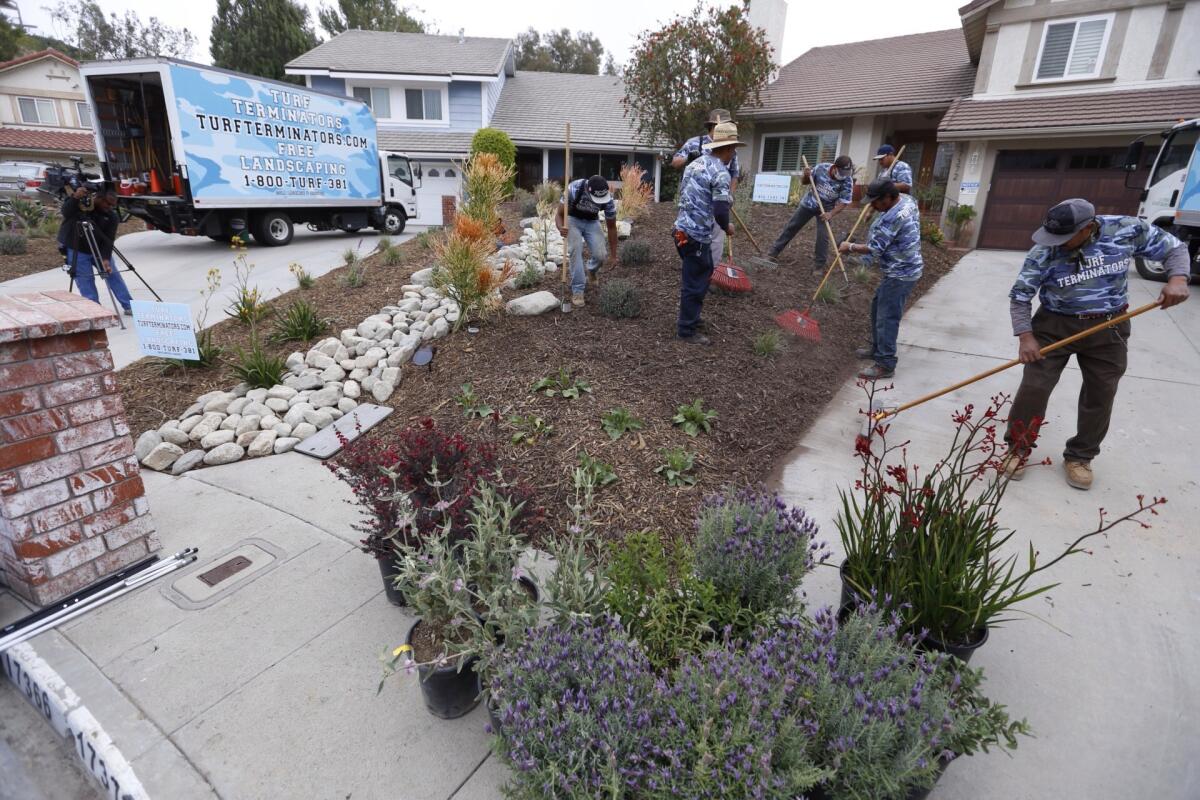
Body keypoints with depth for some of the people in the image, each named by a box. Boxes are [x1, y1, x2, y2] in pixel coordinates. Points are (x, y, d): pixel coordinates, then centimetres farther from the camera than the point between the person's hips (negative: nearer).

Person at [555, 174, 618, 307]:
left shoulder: (608, 200, -28)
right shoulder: (574, 189, -35)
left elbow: (611, 227, -13)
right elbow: (560, 213, -25)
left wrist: (613, 255, -10)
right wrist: (561, 227, -49)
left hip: (592, 222, 2)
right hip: (573, 220, -2)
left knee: (600, 255, -14)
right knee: (575, 251, -23)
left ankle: (592, 272, 23)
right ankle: (577, 291, -13)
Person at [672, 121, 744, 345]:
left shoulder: (695, 163, 12)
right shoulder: (720, 172, -16)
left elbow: (682, 192, 21)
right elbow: (720, 211, -21)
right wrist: (727, 227, -2)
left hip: (684, 228, 9)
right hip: (697, 235, -9)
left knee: (702, 273, 24)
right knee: (695, 283, 1)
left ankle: (690, 316, 35)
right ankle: (686, 330, 11)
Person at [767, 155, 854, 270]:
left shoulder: (848, 180, -22)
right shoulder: (820, 168, -19)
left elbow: (844, 202, -19)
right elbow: (805, 183, -1)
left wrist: (831, 214, -34)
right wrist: (806, 176, -24)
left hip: (826, 209, -2)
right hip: (809, 203, 2)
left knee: (823, 236, -12)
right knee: (791, 227, 8)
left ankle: (819, 265, 3)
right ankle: (774, 251, 20)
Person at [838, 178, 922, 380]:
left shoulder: (892, 218, -27)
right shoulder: (907, 199, 5)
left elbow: (874, 249, -21)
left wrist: (850, 247, -6)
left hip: (900, 274, -11)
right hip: (901, 269, 11)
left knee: (887, 317, -8)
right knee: (878, 306, 21)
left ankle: (885, 364, -2)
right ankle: (878, 348, 34)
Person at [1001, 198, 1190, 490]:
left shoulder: (1128, 229, -10)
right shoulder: (1044, 252, -16)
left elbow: (1173, 248, 5)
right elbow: (1019, 295, -11)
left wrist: (1178, 279, -15)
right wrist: (1025, 337, -21)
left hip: (1108, 329, 2)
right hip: (1055, 325, -2)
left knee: (1100, 397, 9)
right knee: (1033, 388, -6)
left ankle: (1080, 457, 25)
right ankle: (1018, 448, 11)